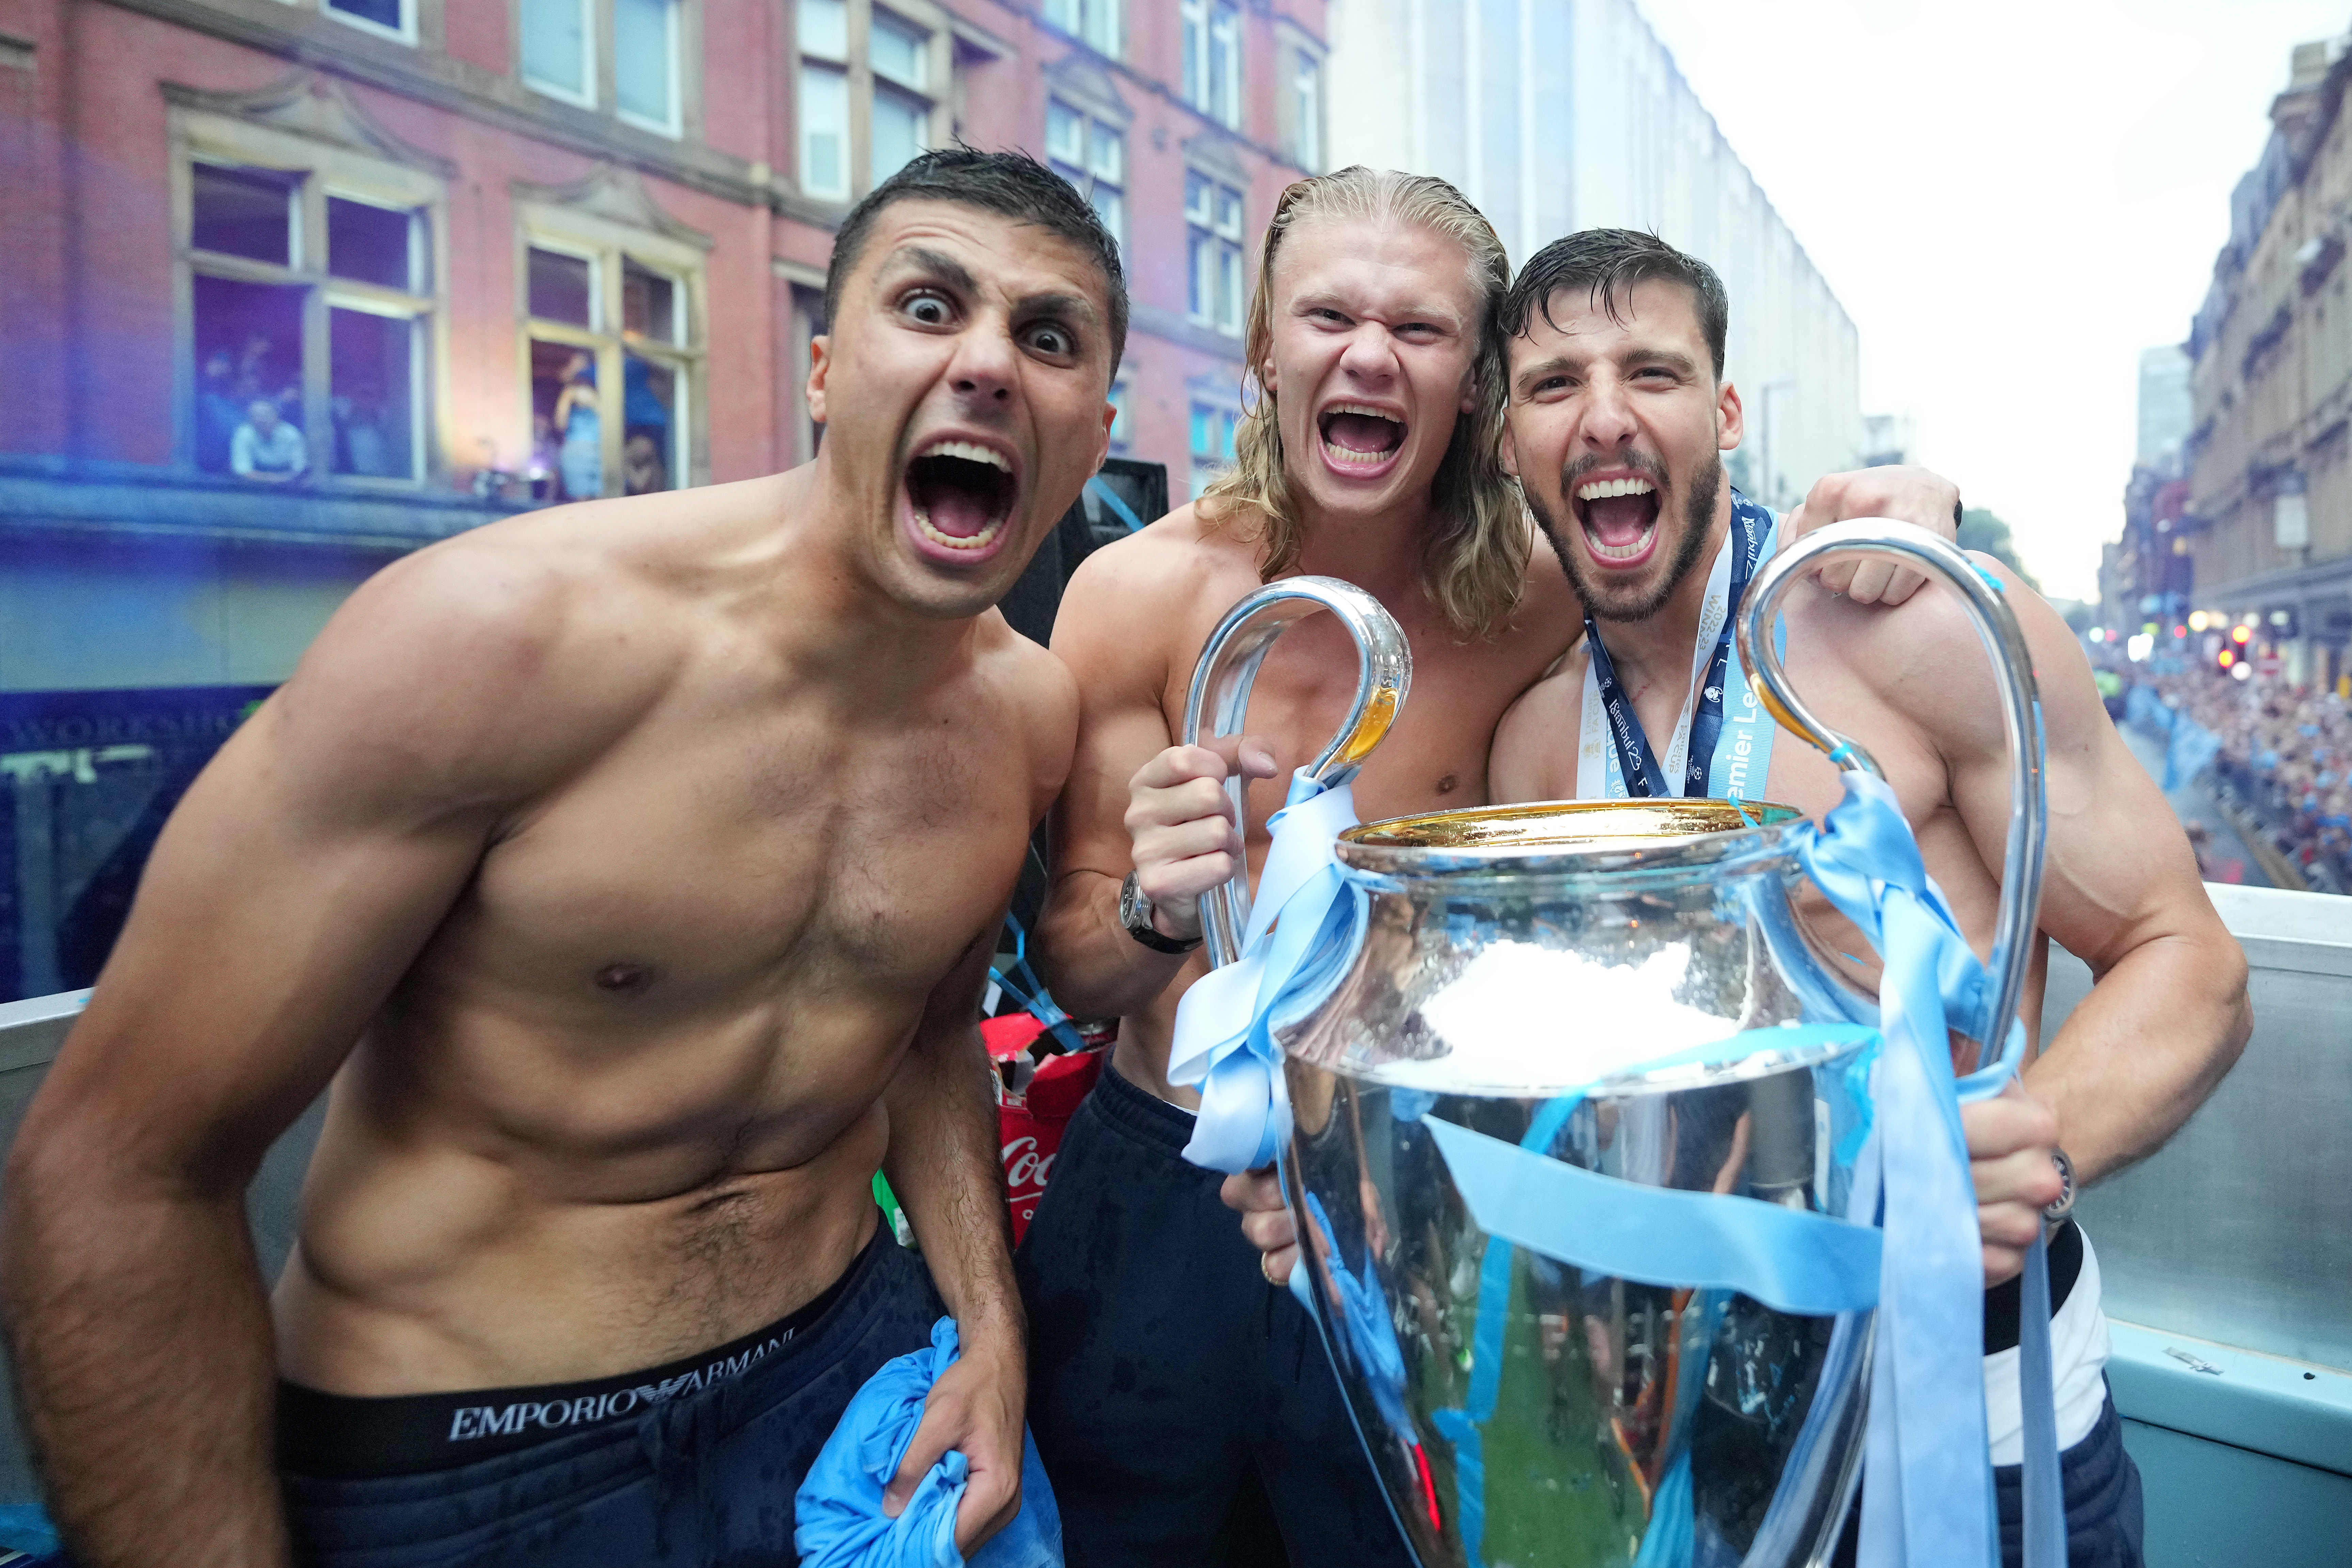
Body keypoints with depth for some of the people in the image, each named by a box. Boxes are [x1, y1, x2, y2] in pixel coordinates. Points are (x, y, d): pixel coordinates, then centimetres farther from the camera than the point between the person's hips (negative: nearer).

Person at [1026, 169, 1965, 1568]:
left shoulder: (1535, 597, -10)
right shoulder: (1139, 597, -13)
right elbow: (1073, 975, -10)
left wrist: (1902, 507, -16)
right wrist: (1154, 914, -33)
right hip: (1158, 1192, 0)